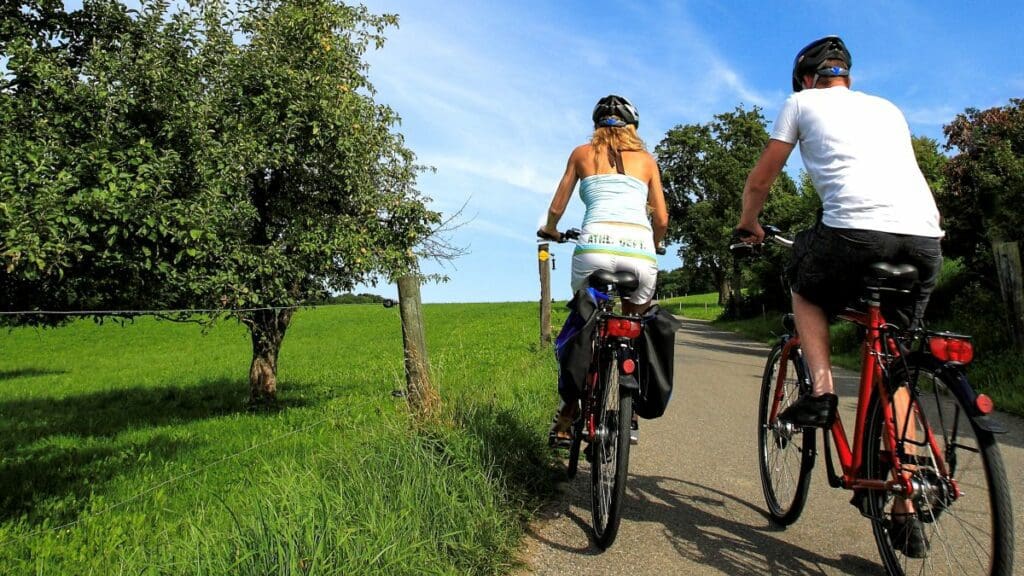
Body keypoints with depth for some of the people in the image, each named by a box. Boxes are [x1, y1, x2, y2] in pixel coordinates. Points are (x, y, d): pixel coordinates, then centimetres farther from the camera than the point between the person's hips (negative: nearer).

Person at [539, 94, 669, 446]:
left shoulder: (582, 153, 22)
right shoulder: (646, 159, 24)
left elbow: (557, 208, 24)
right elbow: (662, 220, 20)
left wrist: (550, 230, 46)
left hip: (596, 246, -1)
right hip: (640, 251, 1)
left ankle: (565, 422, 14)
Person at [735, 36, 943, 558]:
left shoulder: (802, 103, 19)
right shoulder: (888, 108, 32)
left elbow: (760, 180, 21)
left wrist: (747, 225, 38)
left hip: (855, 229, -5)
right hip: (926, 238, 5)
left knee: (805, 290, 28)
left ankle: (820, 392, 7)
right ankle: (906, 516, 14)